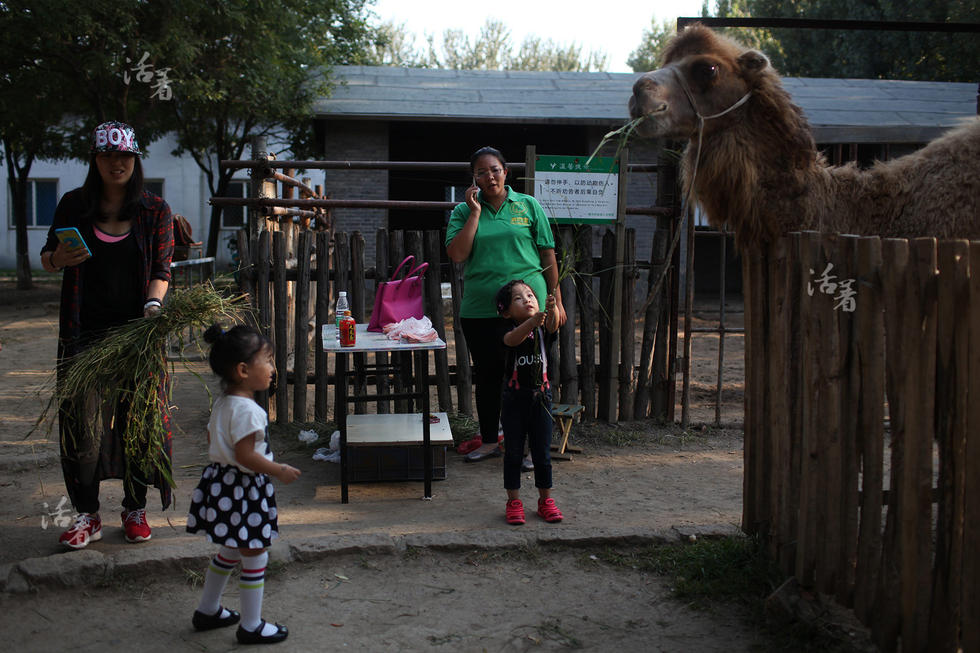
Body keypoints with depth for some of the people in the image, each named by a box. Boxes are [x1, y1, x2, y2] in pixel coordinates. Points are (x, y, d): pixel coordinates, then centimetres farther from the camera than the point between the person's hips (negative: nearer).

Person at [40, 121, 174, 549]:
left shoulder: (155, 211, 3)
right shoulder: (74, 205, 5)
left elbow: (161, 270, 2)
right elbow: (47, 257, 14)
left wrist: (153, 304, -17)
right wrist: (59, 259, -10)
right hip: (85, 333, 1)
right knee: (84, 422, -2)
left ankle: (135, 509, 20)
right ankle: (87, 515, 10)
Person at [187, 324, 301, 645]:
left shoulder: (222, 403, 7)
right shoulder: (247, 409, -24)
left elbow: (213, 442, 17)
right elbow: (245, 455, -26)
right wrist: (279, 471, -18)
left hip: (222, 482, 10)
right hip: (243, 490, -10)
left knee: (229, 552, 24)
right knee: (255, 556, 3)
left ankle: (207, 610, 36)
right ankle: (251, 626, 13)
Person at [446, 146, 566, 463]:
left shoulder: (528, 205, 5)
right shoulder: (463, 211, 7)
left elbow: (548, 255, 7)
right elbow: (457, 254, -7)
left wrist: (555, 300, 4)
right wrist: (476, 212, -8)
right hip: (479, 310, 2)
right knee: (487, 375, 12)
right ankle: (489, 442, 26)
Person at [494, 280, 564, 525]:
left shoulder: (542, 329, 1)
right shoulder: (509, 330, -7)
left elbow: (553, 326, -22)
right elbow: (512, 339, -30)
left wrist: (552, 310, -45)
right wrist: (532, 322, -49)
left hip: (540, 396, 2)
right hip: (514, 398, -2)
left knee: (542, 453, 9)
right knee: (513, 452, 6)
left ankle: (545, 500, 21)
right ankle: (513, 502, 16)